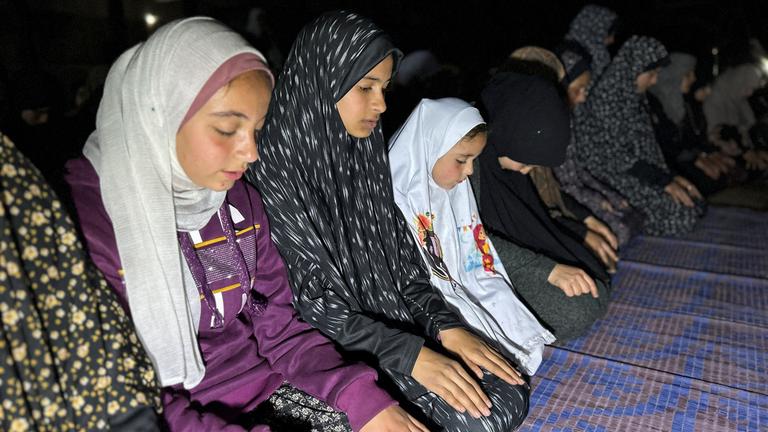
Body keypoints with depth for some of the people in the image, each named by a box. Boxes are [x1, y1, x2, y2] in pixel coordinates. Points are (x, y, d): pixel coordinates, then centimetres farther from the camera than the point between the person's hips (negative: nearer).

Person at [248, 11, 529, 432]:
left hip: (395, 318, 7)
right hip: (333, 346, -6)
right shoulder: (272, 172, -19)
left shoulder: (365, 150, 3)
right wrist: (411, 355, -21)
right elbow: (309, 300, -18)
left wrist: (447, 326, -7)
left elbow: (400, 256, 5)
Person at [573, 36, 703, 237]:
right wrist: (664, 180, -17)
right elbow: (614, 155, -20)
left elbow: (646, 146, 14)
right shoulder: (606, 97, -18)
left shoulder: (634, 97, 11)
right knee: (679, 210, -17)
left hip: (637, 172, 9)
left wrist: (669, 176, 3)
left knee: (693, 202, -3)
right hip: (608, 177, -9)